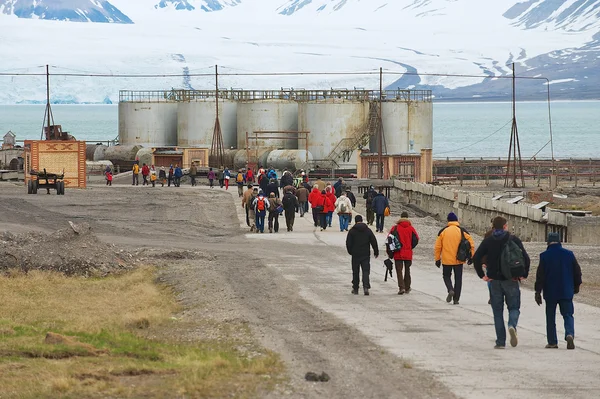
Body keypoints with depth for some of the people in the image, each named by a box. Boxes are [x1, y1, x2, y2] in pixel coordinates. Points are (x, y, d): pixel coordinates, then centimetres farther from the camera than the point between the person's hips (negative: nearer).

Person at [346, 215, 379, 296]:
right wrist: (376, 252, 14)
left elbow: (348, 243, -3)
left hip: (355, 255, -1)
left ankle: (355, 289, 15)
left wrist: (350, 251, 13)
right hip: (366, 255, 1)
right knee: (366, 271, 0)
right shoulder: (368, 230, 2)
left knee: (355, 272, 9)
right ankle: (366, 287, -19)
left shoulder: (352, 231, -4)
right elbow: (374, 242, 5)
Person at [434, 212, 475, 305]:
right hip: (459, 260, 0)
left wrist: (437, 259, 8)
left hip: (446, 260, 0)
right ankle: (456, 299, 9)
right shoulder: (462, 231, -1)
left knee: (446, 275, 18)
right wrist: (471, 257, 7)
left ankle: (450, 290, -10)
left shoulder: (443, 231, -1)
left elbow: (437, 247, 0)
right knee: (458, 278, 11)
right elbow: (471, 245, -2)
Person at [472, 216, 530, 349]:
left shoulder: (487, 241, 2)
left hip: (494, 280, 1)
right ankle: (512, 325, -23)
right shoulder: (514, 240, -2)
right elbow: (525, 258, -10)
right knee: (514, 307, 10)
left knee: (497, 311, 8)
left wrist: (482, 274, 0)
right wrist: (524, 274, -1)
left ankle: (500, 341, 3)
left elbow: (476, 258, -6)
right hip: (511, 280, -1)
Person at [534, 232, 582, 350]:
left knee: (550, 317, 9)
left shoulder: (544, 256, -7)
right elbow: (577, 271, 7)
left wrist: (538, 291, -2)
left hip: (550, 292, -1)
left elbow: (540, 275, -8)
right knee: (568, 315, 6)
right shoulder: (569, 254, 0)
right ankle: (570, 334, -19)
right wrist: (576, 286, 22)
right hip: (566, 292, 1)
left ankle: (552, 342, 9)